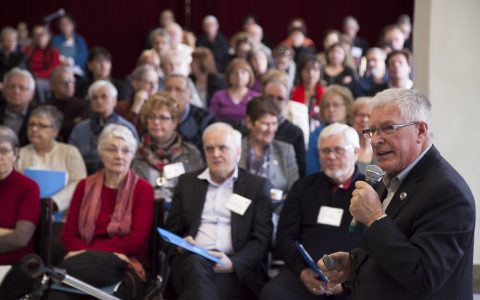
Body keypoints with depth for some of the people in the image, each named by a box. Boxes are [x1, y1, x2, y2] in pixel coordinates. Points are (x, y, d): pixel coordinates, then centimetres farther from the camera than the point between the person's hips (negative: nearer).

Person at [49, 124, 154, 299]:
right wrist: (111, 253, -12)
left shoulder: (143, 189, 5)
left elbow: (136, 240, -6)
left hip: (124, 266, -3)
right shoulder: (85, 186, 15)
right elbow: (68, 234, 9)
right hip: (87, 260, 3)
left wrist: (88, 253, -14)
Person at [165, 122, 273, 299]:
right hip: (192, 260, 2)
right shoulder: (187, 182, 20)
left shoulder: (257, 186, 12)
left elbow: (261, 240, 4)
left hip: (237, 269, -2)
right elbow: (171, 231, 19)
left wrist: (233, 262, -16)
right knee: (196, 264, -36)